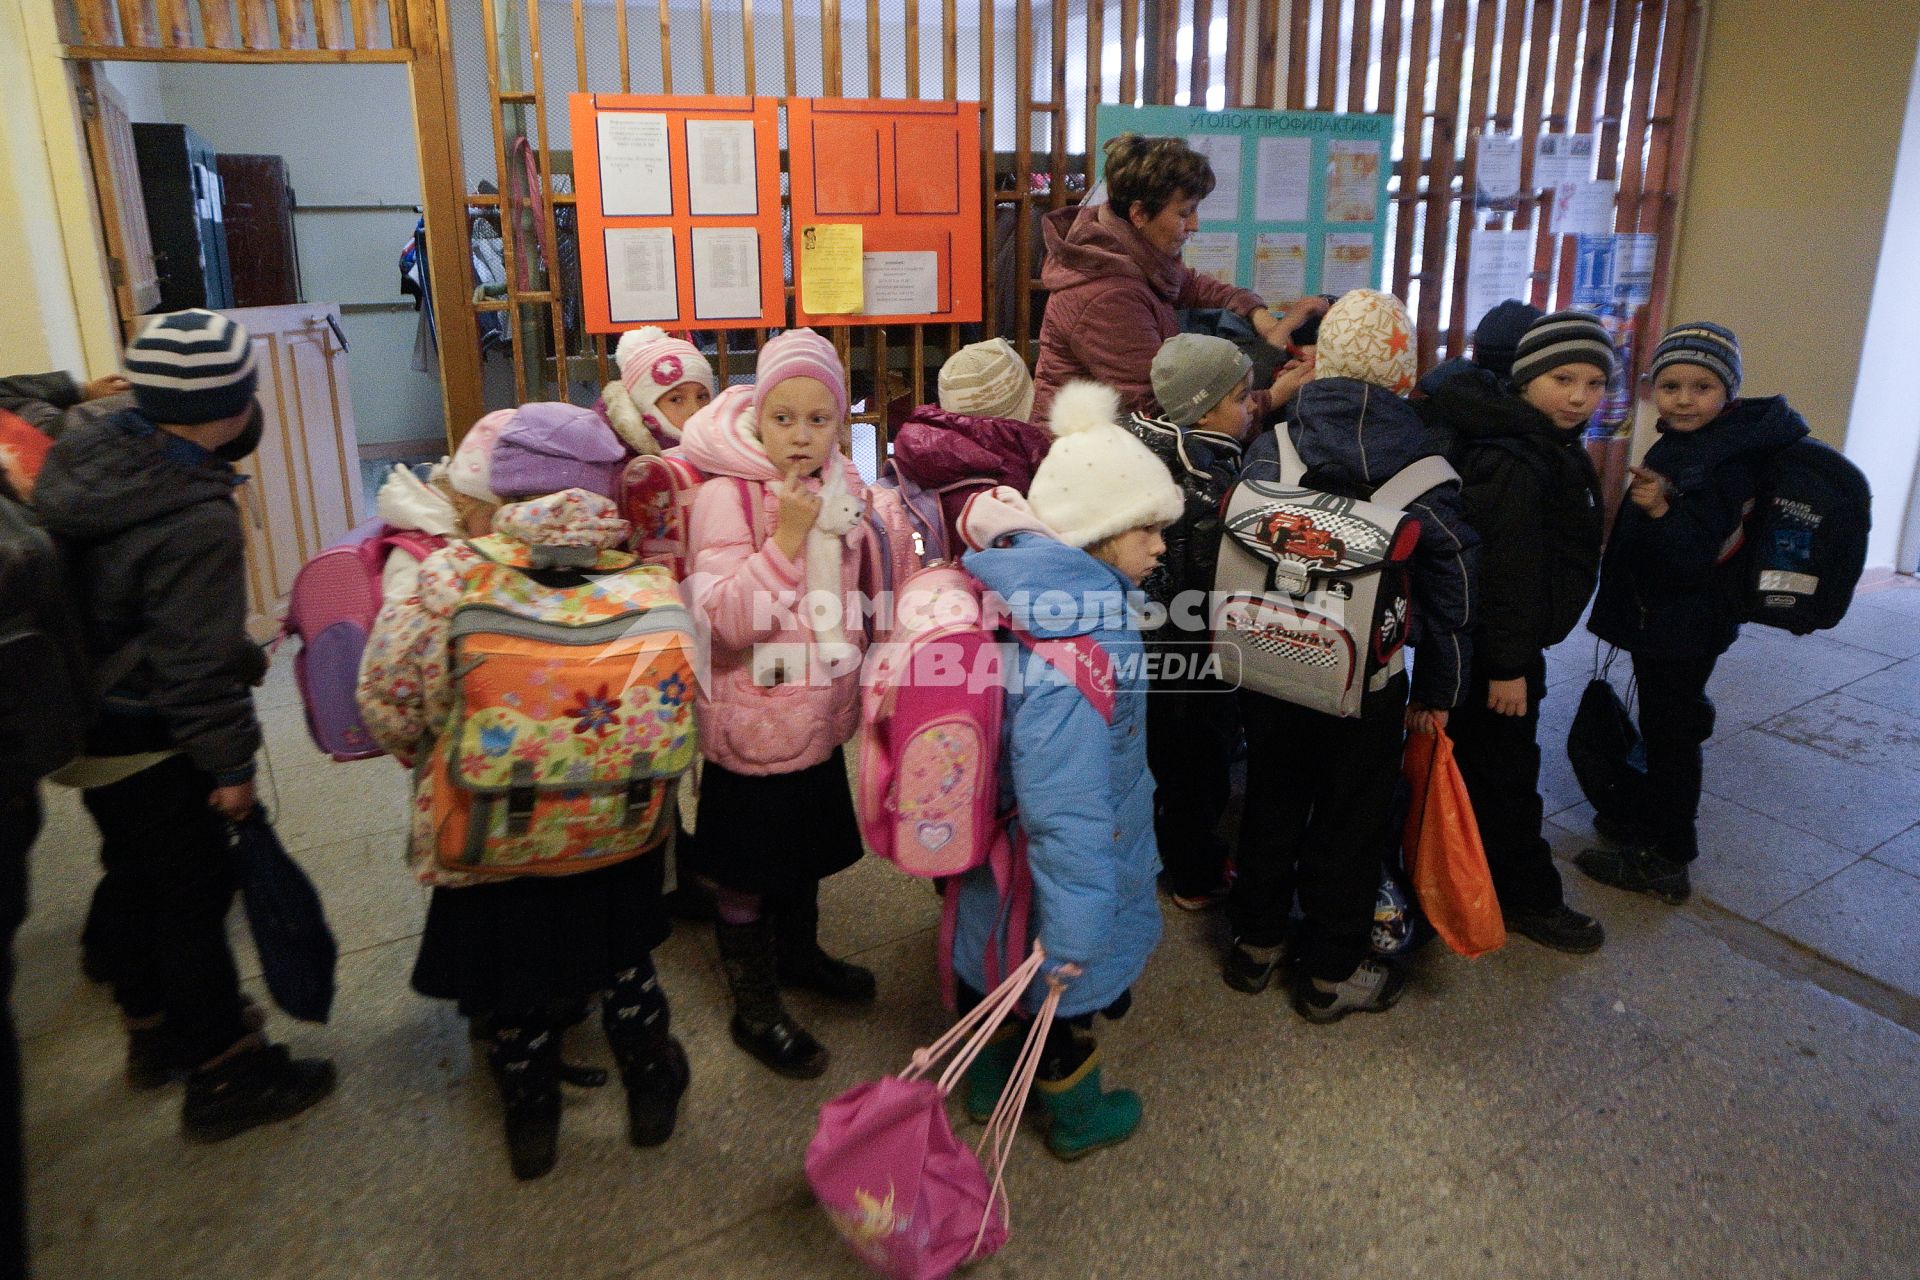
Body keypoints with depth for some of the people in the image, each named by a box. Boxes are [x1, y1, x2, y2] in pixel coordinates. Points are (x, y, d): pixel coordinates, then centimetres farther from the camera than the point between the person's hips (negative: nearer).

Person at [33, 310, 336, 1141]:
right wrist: (231, 761, -13)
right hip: (154, 747, -9)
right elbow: (195, 662, -23)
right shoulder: (196, 520, -27)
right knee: (194, 896, 5)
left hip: (83, 724, 9)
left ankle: (153, 1031, 44)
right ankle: (222, 1077, 20)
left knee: (131, 877, 23)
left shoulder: (80, 453, -3)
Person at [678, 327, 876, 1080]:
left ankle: (799, 954, 50)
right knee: (746, 877, 11)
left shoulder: (843, 488, 1)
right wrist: (786, 536, -32)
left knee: (807, 853, 25)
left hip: (821, 720, 7)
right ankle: (754, 1011, 30)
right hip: (753, 728, -6)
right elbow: (726, 619, -26)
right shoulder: (726, 497, -20)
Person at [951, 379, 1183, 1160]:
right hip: (1050, 883, -8)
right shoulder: (1077, 634, -35)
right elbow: (1066, 795, -38)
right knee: (1065, 982, 18)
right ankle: (1076, 1117, 45)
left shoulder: (1010, 587, -5)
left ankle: (989, 1080, 54)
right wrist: (1072, 926, -33)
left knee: (990, 958, 28)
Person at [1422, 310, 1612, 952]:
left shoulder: (1551, 449, 11)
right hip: (1495, 650, -10)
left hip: (1498, 645, 10)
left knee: (1475, 762, 20)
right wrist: (1509, 665, -24)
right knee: (1505, 772, 3)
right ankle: (1527, 897, 17)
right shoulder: (1515, 463, -23)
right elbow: (1504, 572, -26)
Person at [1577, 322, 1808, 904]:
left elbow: (1698, 561, -31)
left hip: (1684, 629, -9)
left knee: (1671, 732, 2)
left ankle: (1664, 862, 15)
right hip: (1661, 621, 9)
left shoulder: (1723, 463, -23)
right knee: (1664, 730, 23)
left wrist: (1661, 512, -41)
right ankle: (1658, 831, 44)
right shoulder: (1679, 445, 4)